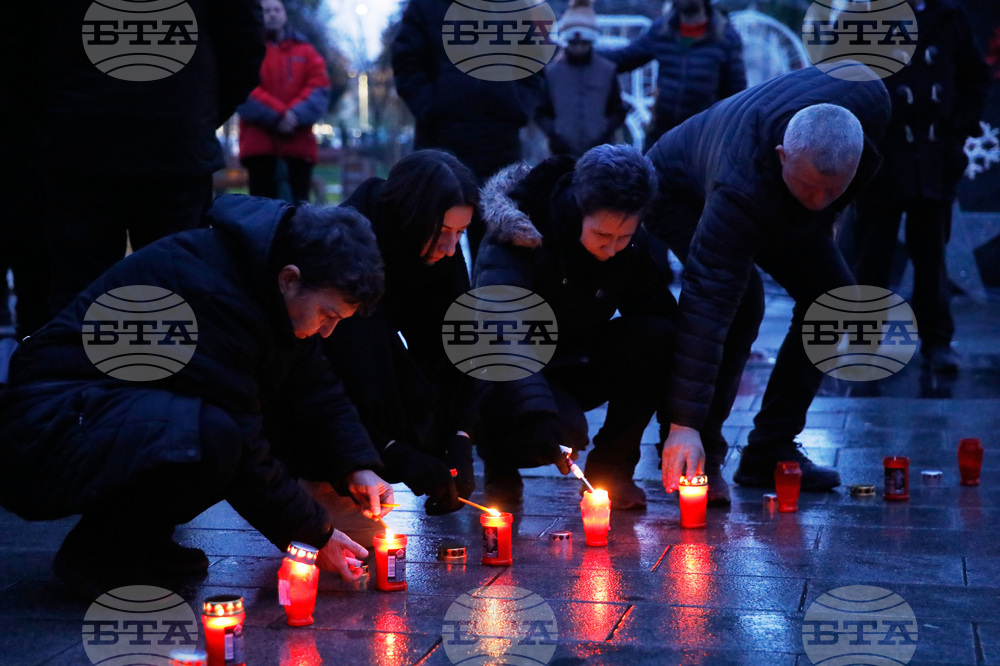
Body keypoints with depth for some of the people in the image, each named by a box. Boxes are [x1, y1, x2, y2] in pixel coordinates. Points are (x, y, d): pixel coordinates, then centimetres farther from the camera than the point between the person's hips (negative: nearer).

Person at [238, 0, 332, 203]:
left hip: (299, 141, 2)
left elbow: (319, 88, 3)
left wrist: (296, 115, -15)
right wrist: (276, 116, -16)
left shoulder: (305, 50, 16)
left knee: (300, 204, 3)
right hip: (259, 141, -2)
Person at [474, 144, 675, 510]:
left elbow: (664, 321, -11)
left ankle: (611, 466, -7)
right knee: (565, 428, -36)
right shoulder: (520, 235, -27)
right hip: (511, 375, -4)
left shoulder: (639, 251, -12)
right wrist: (537, 413, -54)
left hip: (579, 368, 5)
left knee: (654, 338, -24)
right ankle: (500, 457, 1)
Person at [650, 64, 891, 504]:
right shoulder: (739, 194, -48)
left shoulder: (869, 102, -34)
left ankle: (769, 451, 3)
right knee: (739, 299, -30)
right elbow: (705, 302, -49)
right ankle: (700, 456, -17)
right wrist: (684, 421, -52)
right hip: (683, 195, -6)